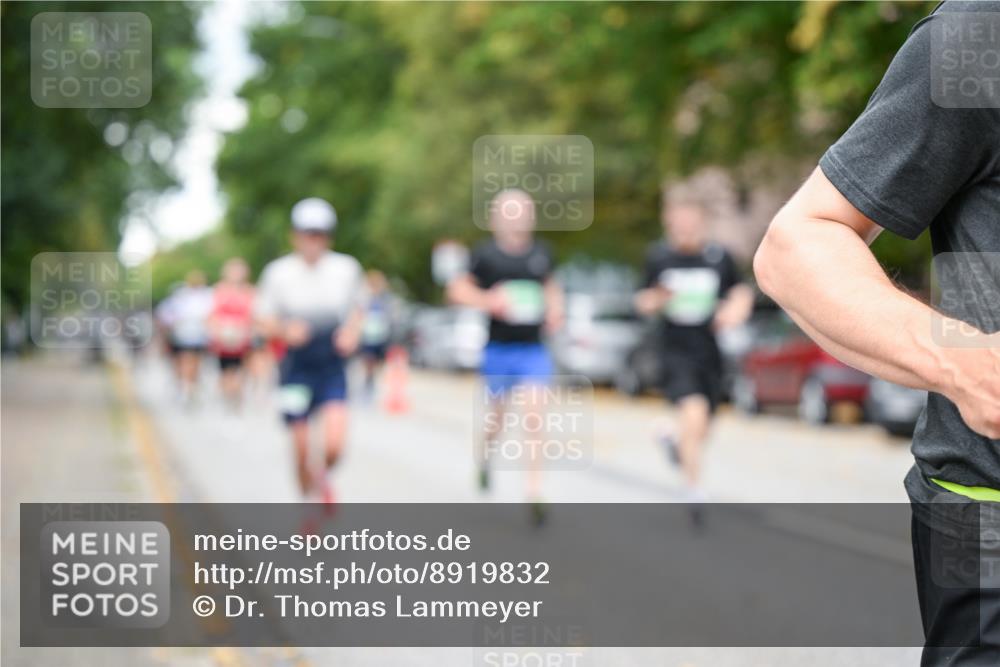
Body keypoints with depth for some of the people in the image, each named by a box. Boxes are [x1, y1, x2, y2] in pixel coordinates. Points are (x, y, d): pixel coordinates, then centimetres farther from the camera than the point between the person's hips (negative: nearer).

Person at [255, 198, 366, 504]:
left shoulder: (347, 268, -1)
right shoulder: (278, 272, -5)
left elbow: (357, 310, 14)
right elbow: (265, 320, 1)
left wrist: (352, 332, -6)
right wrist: (286, 330, -19)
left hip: (332, 366, 0)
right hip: (297, 366, 0)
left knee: (334, 444, -15)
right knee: (301, 447, 4)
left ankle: (323, 476, 21)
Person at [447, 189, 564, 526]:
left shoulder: (541, 253, 5)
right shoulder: (485, 254, -5)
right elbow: (457, 289, -2)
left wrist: (555, 309, 4)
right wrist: (488, 301, -18)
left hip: (533, 349, 2)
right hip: (498, 348, -2)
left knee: (535, 415, -11)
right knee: (496, 417, 12)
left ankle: (535, 492, -9)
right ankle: (483, 452, 47)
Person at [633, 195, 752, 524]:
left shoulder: (719, 256, -3)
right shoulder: (658, 256, -3)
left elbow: (742, 291, 12)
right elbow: (643, 302, 8)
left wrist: (736, 309, -9)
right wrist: (656, 299, -14)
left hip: (709, 353, 2)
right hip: (675, 352, -2)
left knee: (701, 431, 12)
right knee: (694, 413, -24)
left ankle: (676, 442, 51)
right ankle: (694, 489, -8)